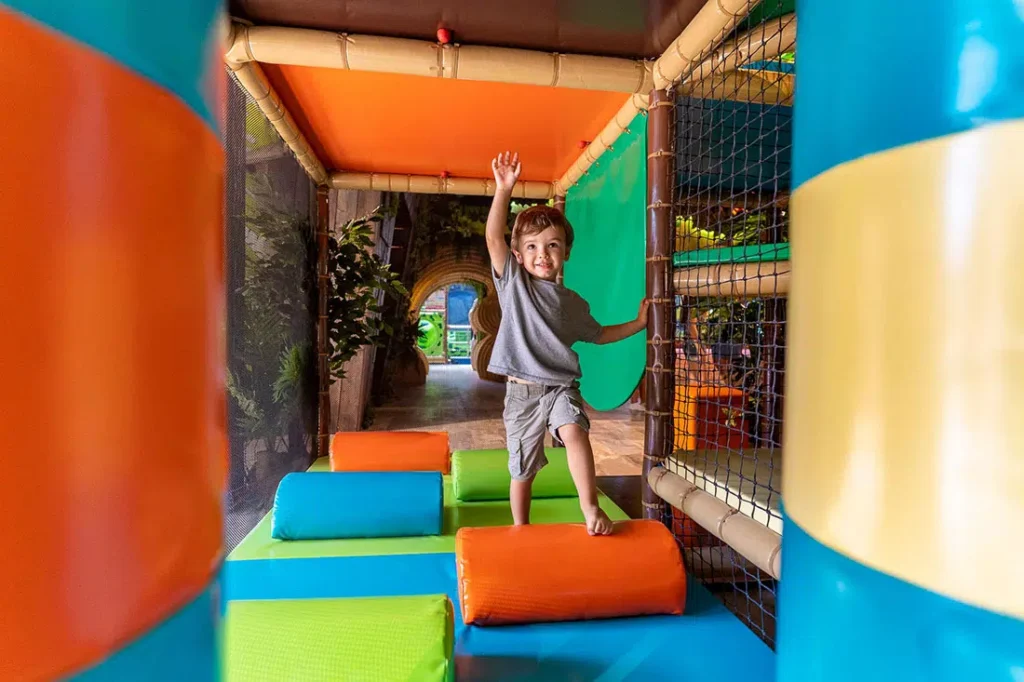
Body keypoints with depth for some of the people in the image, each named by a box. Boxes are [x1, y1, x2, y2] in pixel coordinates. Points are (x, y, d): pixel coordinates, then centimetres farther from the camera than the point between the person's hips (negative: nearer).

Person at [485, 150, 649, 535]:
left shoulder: (572, 302, 8)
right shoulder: (512, 282, 0)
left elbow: (597, 334, 23)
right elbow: (493, 237, -13)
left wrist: (637, 323, 16)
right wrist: (503, 189, -23)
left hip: (561, 386, 1)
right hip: (522, 390, -1)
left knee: (574, 431, -31)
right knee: (523, 469, 9)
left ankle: (590, 506, -22)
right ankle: (520, 532, 30)